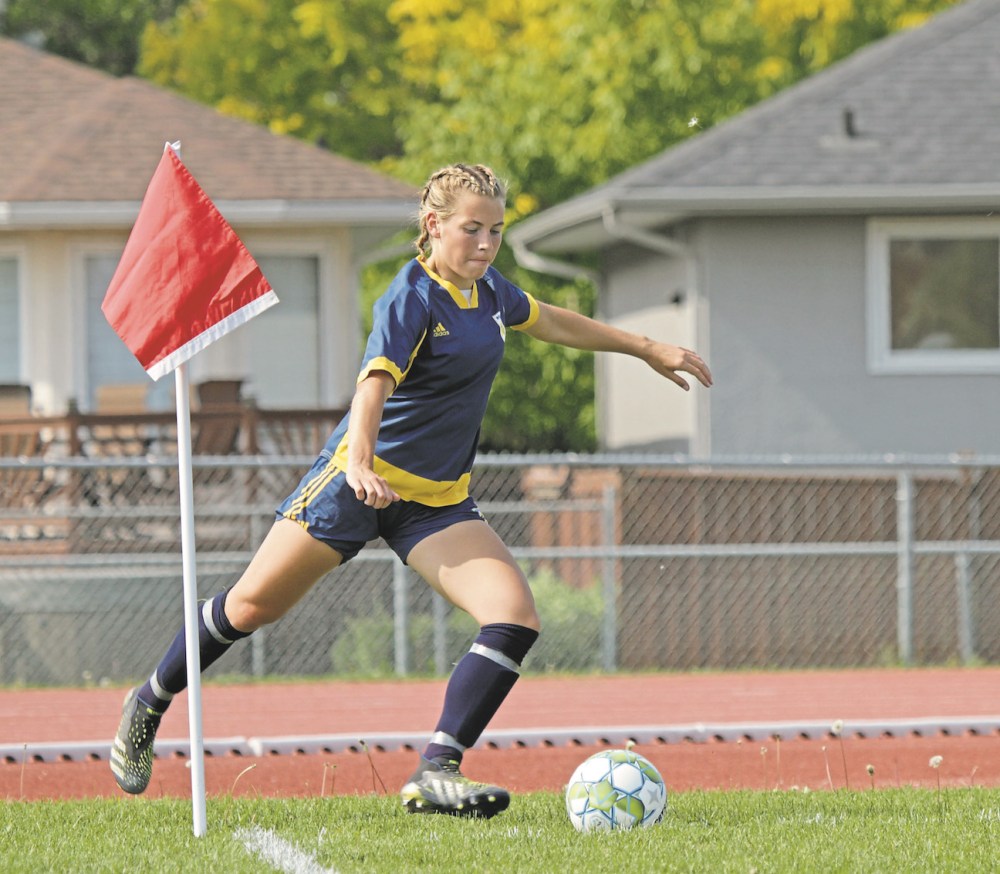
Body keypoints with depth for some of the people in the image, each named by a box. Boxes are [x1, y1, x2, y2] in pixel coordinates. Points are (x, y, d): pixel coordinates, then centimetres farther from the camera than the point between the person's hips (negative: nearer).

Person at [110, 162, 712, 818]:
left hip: (439, 503, 7)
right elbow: (375, 382, -34)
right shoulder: (412, 298, -18)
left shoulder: (487, 289, 5)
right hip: (364, 482, -6)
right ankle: (149, 705, 28)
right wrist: (360, 459, -52)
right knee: (255, 604, 4)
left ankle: (435, 775, -17)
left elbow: (552, 321, 27)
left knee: (516, 620, -15)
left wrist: (647, 348, 32)